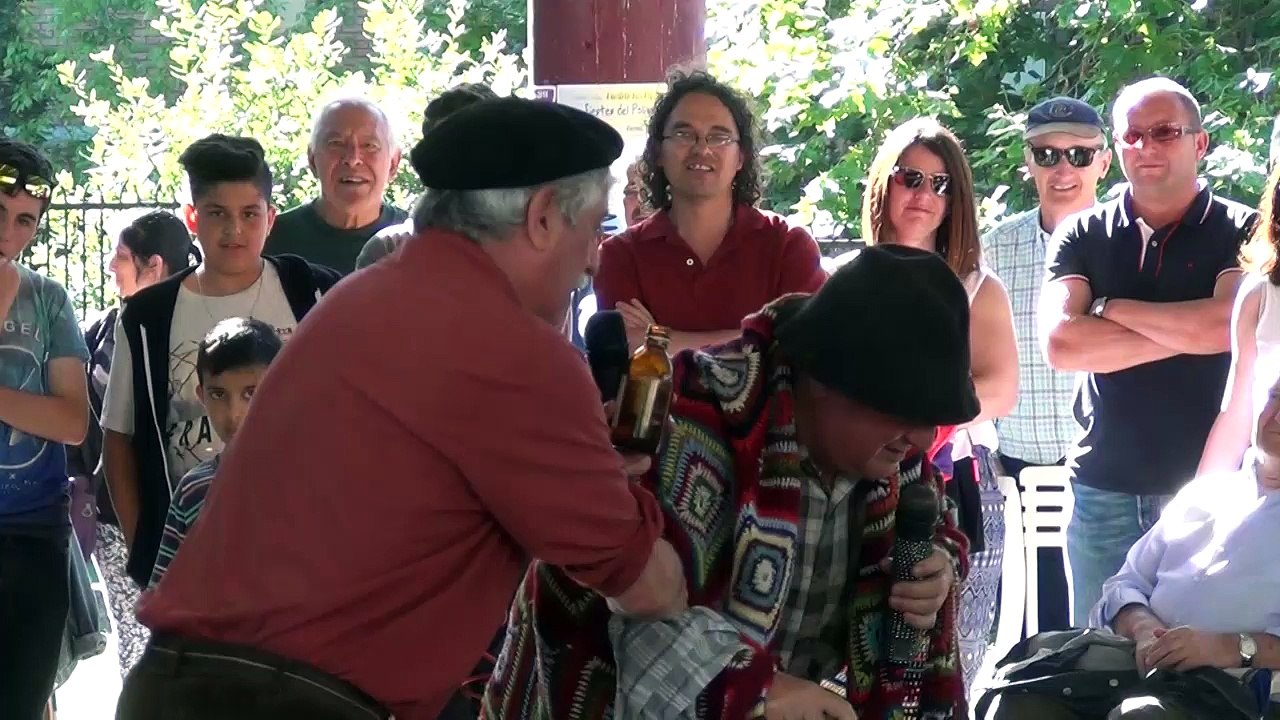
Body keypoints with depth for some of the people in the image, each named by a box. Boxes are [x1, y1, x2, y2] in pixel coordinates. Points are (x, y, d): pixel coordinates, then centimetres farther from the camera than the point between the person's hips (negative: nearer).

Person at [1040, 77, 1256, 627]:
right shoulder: (1082, 236, 6)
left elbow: (1226, 326, -18)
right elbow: (1060, 345, -9)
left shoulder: (1241, 232, 1)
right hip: (1105, 492, 2)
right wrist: (1186, 331, -12)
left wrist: (1110, 308, -7)